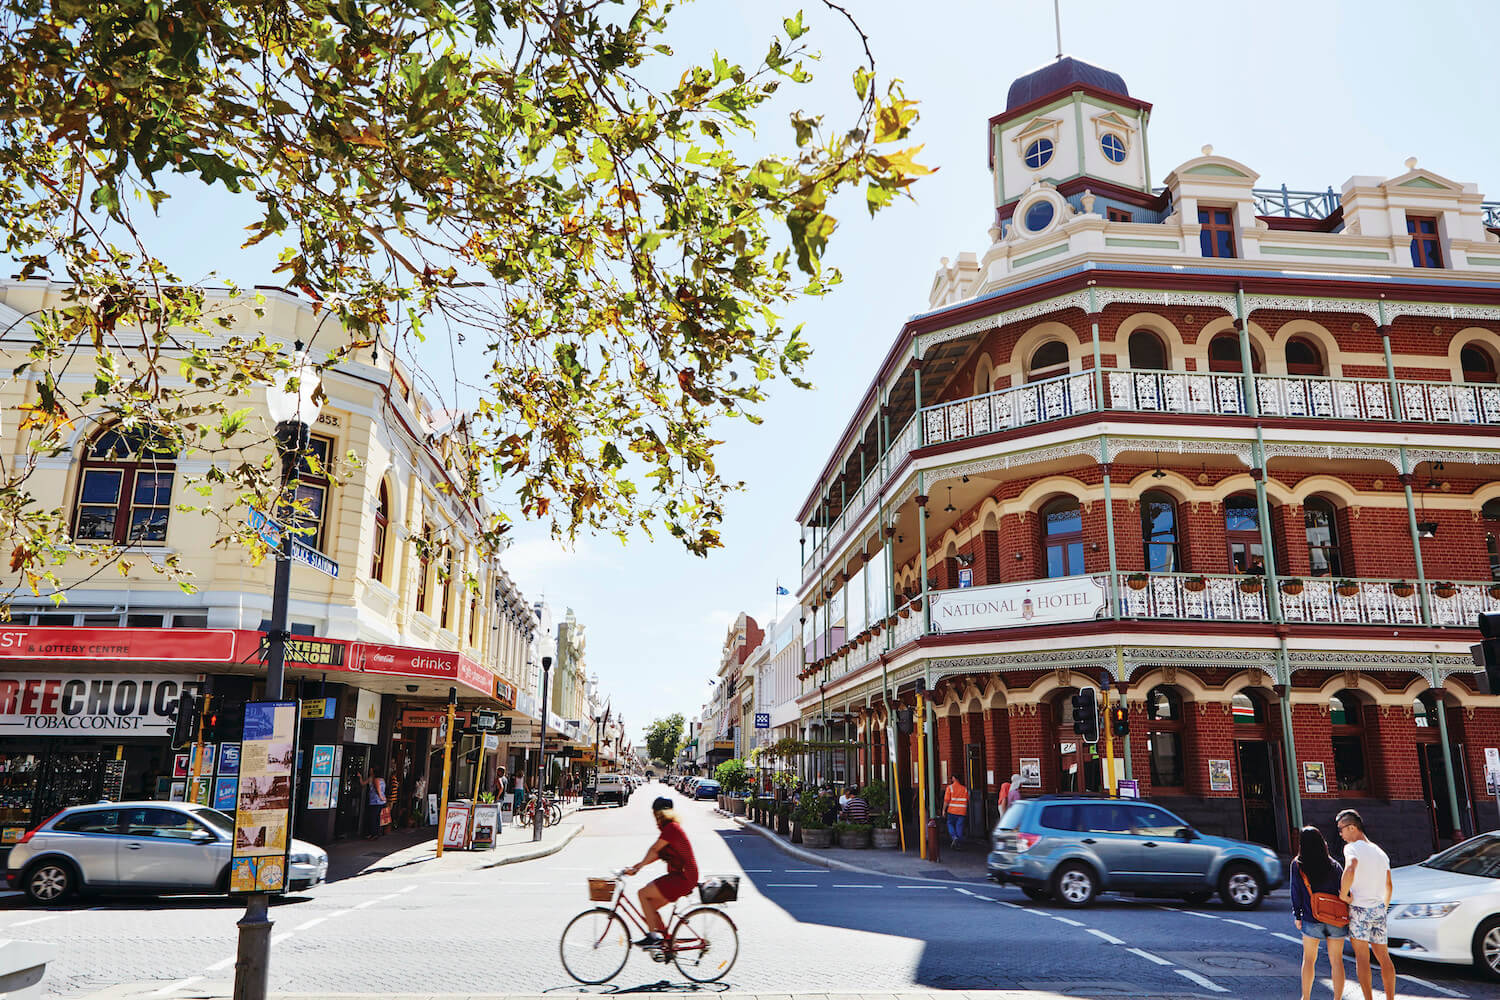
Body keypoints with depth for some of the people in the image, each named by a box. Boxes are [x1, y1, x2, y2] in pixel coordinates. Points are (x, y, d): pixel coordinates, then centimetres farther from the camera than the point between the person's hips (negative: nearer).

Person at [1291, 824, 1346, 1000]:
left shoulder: (1297, 865, -5)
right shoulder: (1334, 865, -1)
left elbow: (1296, 892, -3)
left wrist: (1297, 916, 6)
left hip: (1311, 920, -1)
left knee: (1309, 959, 13)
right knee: (1336, 961, 9)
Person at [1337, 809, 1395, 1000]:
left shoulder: (1352, 848, -11)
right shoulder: (1380, 852, 13)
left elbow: (1350, 870, -31)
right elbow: (1388, 886, 17)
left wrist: (1343, 894, -19)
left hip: (1359, 908, -7)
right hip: (1378, 908, 7)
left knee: (1362, 958, -1)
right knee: (1384, 958, 14)